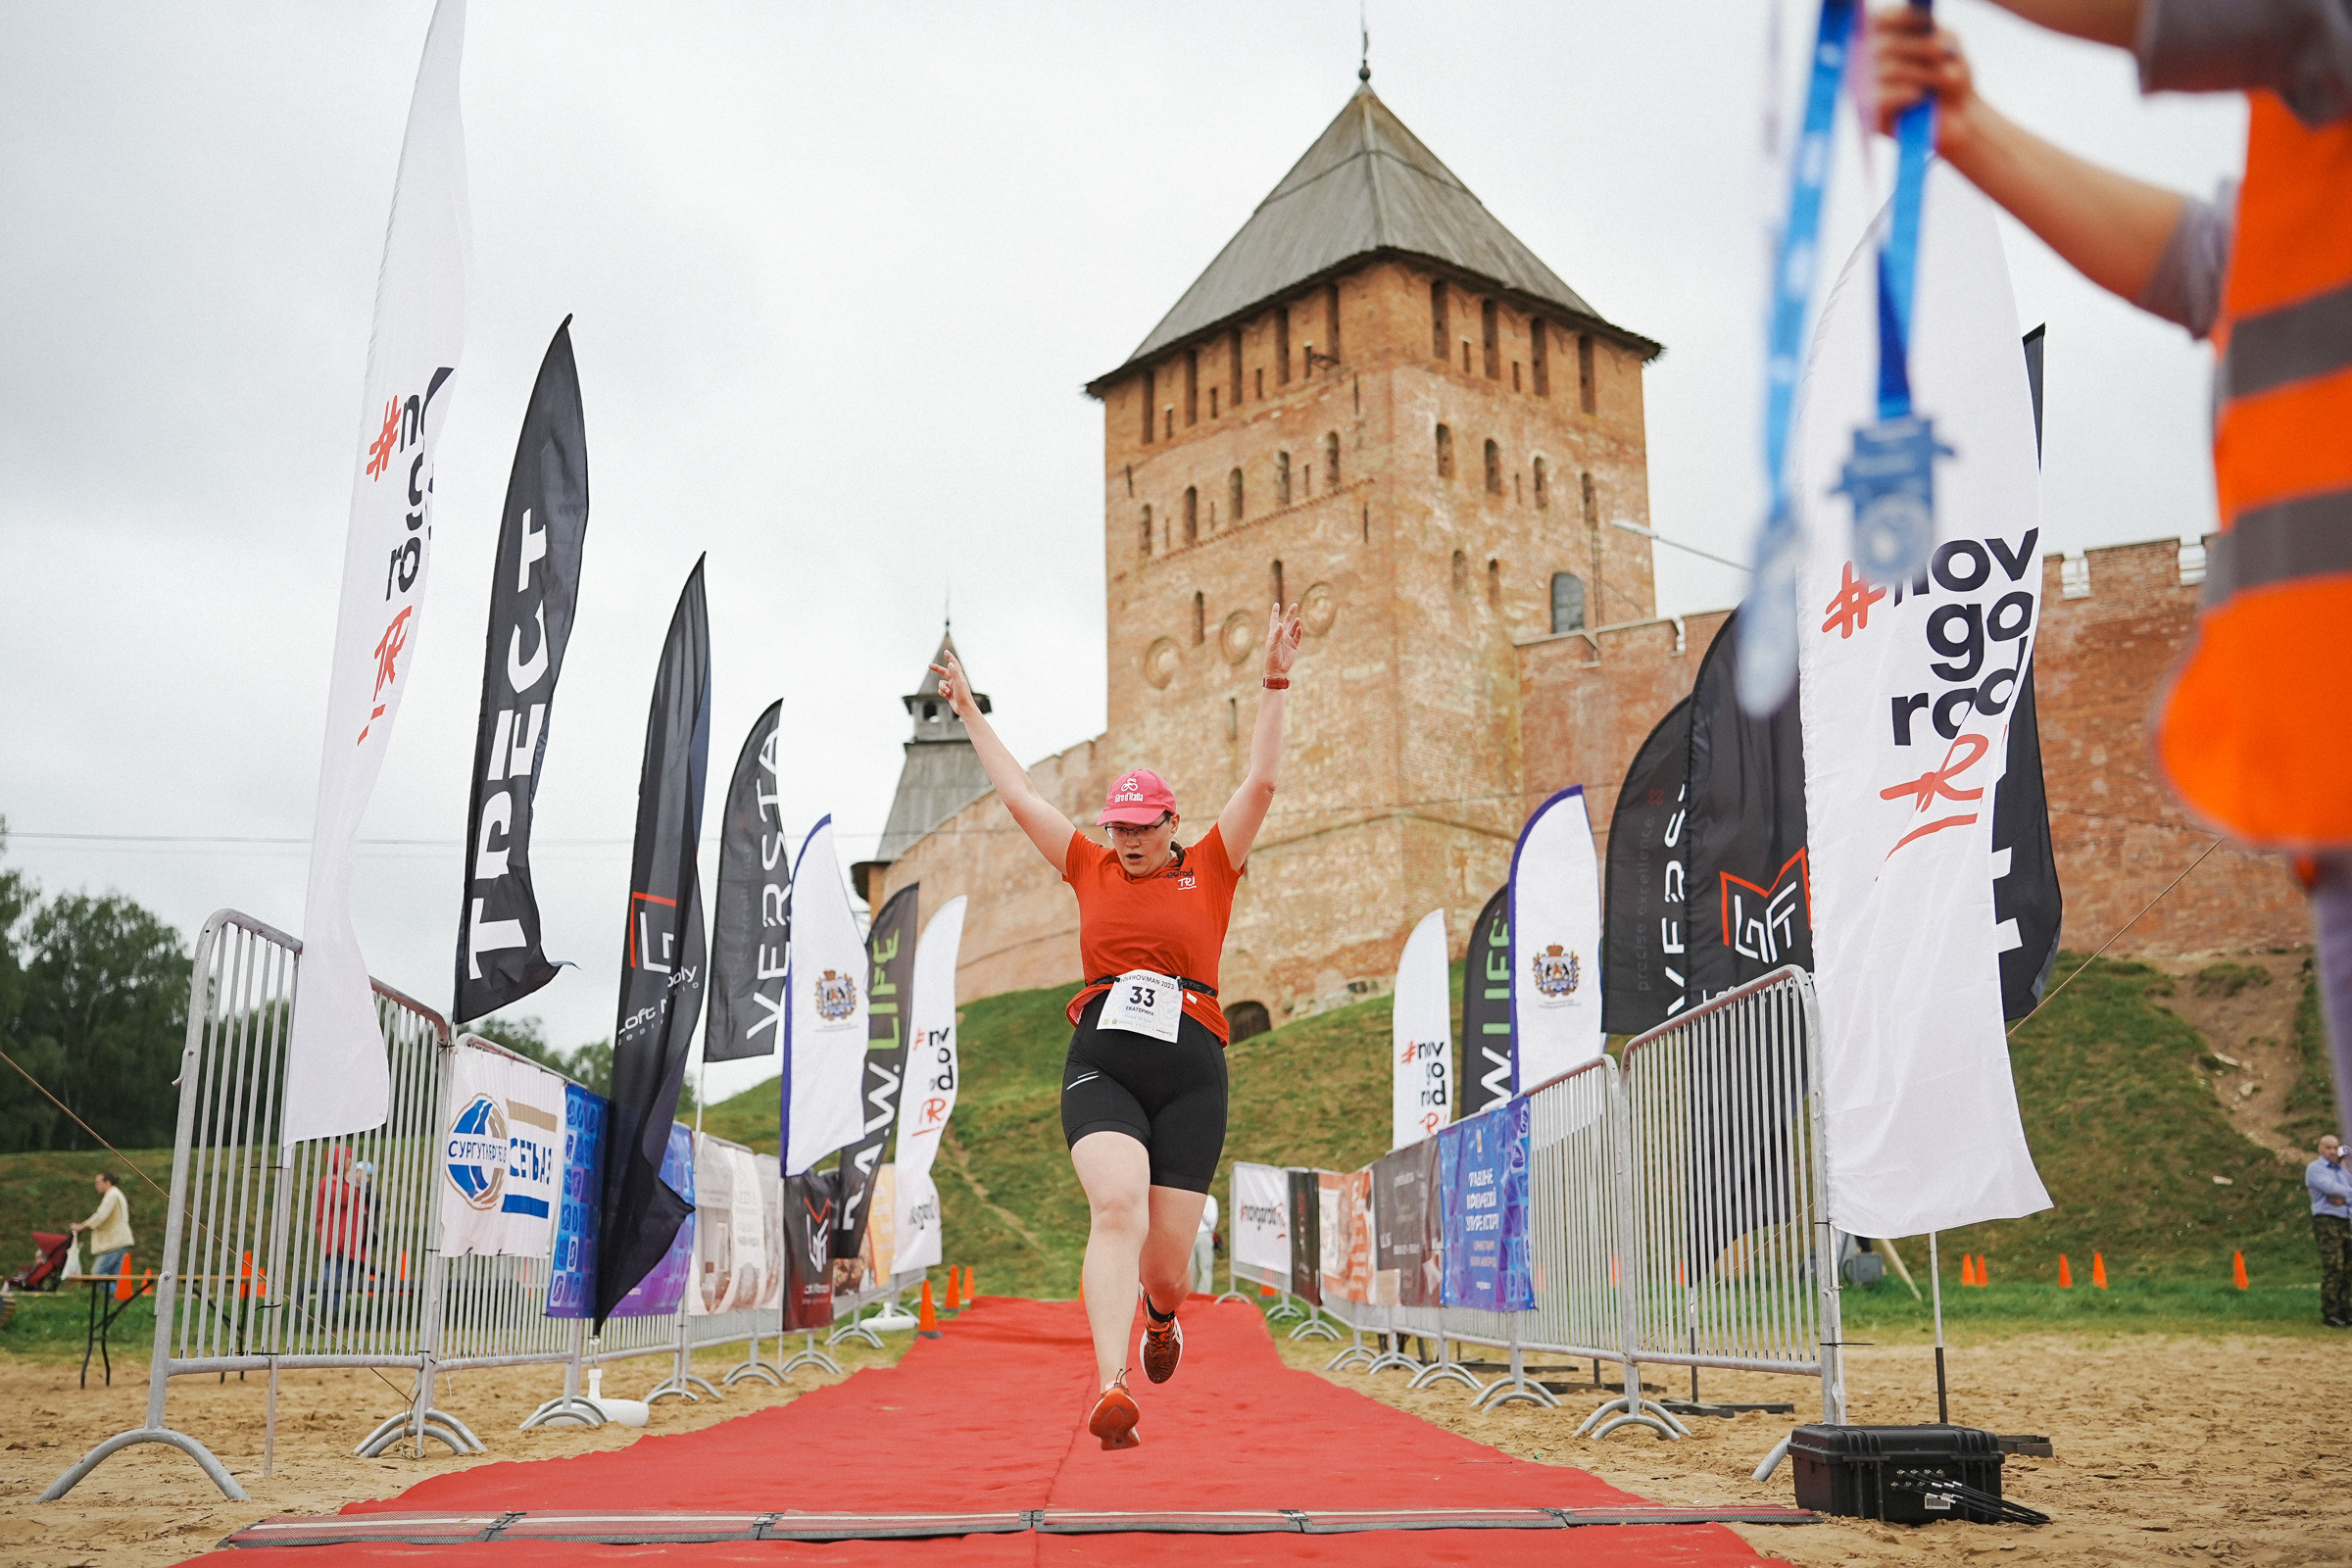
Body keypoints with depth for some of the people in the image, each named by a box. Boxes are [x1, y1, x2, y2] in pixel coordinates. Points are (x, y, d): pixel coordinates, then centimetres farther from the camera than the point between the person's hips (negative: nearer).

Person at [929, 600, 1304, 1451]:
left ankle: (1162, 1317, 41)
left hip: (1190, 1073, 0)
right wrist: (970, 713, 25)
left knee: (1165, 1260, 2)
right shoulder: (1092, 869, 13)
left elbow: (1261, 782, 3)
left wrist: (1274, 682, -1)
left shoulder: (1210, 869, 9)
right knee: (1117, 1208, -25)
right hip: (1100, 1066, 0)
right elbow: (1020, 796, 20)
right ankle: (1111, 1390, -35)